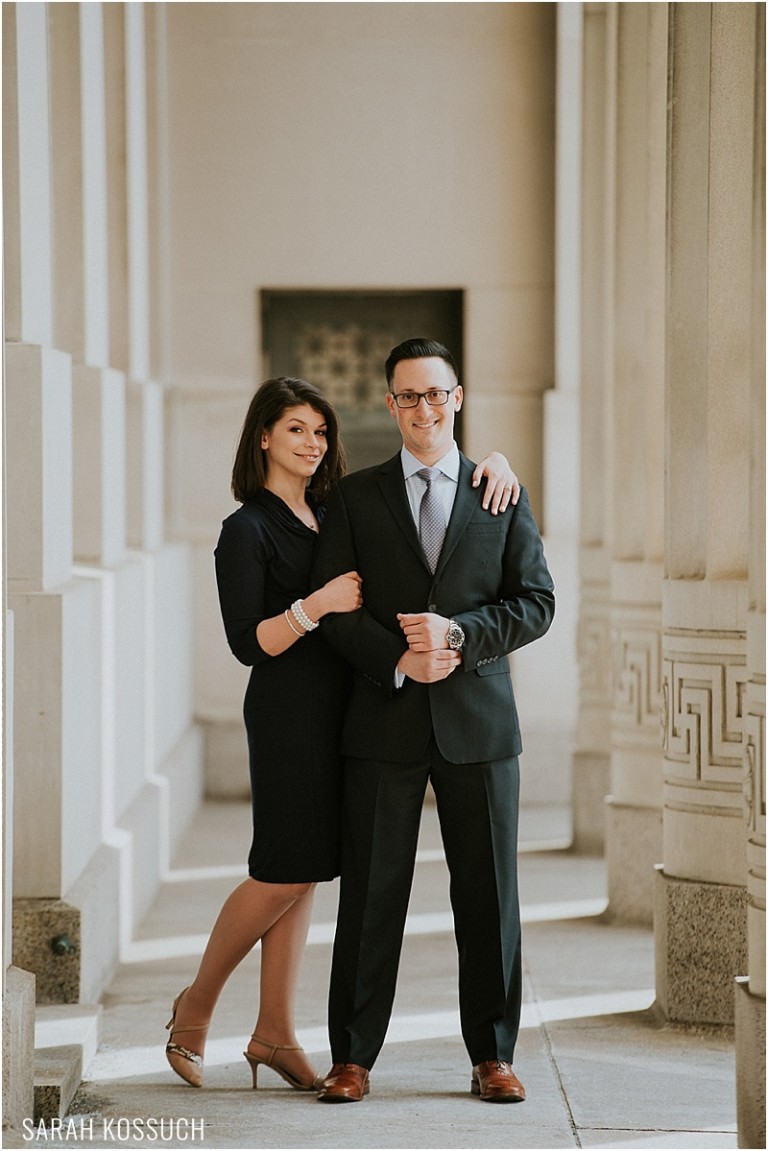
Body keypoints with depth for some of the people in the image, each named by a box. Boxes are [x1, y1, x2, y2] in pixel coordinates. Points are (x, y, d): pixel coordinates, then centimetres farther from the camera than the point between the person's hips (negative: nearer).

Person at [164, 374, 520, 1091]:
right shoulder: (246, 531, -6)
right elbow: (248, 643, -12)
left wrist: (493, 459, -1)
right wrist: (318, 604, -23)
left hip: (344, 707, 6)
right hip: (290, 712, -6)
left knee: (300, 875, 8)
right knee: (285, 874, -5)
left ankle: (274, 1033, 12)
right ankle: (196, 1006, 14)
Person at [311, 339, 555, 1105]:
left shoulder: (503, 496, 9)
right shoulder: (355, 496, 8)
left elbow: (536, 602, 3)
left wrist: (458, 634, -13)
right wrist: (398, 660, -14)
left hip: (479, 722, 1)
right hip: (384, 722, 0)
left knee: (487, 893, 3)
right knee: (371, 892, 1)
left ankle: (492, 1056, 12)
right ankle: (352, 1057, 9)